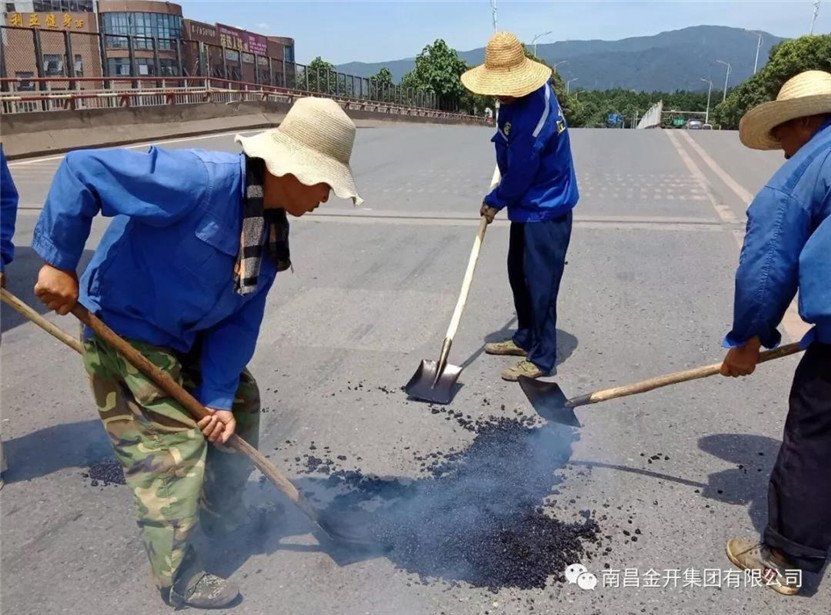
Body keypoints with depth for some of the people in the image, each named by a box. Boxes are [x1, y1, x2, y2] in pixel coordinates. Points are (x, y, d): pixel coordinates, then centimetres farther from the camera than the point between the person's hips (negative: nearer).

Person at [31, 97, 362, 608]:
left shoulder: (272, 226, -4)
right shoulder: (203, 181, -31)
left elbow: (240, 320, -4)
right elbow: (83, 171, -29)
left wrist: (219, 395, -8)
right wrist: (59, 262, -25)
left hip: (190, 334, 9)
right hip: (123, 330, -9)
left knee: (241, 402, 19)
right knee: (173, 448, -5)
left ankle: (223, 512, 42)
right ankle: (178, 578, 16)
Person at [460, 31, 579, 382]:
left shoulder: (530, 118, -29)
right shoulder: (535, 90, 1)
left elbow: (519, 174, -20)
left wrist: (494, 202, -5)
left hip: (546, 210, -10)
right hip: (530, 206, 10)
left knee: (539, 283, -5)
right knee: (519, 273, 17)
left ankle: (542, 359, 6)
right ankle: (526, 339, 31)